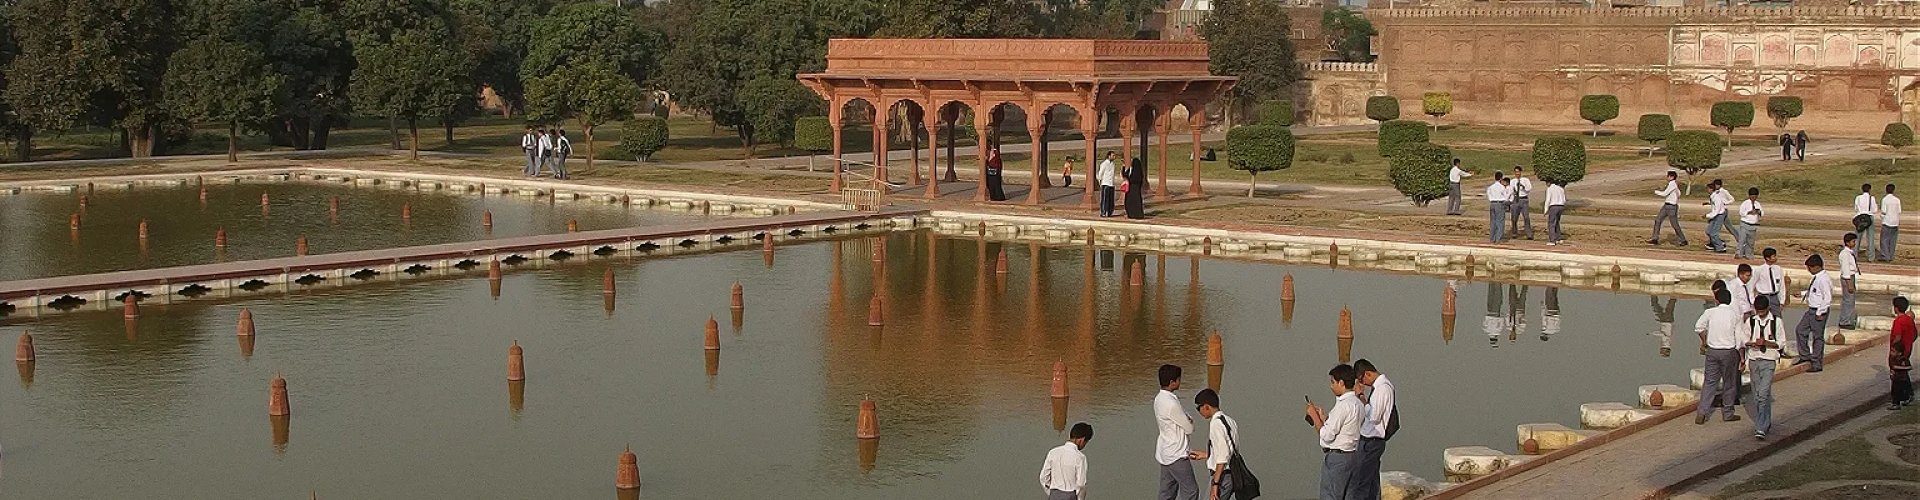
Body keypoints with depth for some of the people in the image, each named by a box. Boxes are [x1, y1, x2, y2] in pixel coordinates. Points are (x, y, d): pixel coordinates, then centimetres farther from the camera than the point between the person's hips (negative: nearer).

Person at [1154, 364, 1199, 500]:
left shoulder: (1159, 398, 6)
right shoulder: (1171, 404, -25)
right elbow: (1189, 428, -16)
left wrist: (1187, 419, -8)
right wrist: (1190, 421, 4)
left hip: (1165, 453, 10)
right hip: (1176, 456, -10)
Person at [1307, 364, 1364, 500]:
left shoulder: (1344, 405, -18)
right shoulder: (1357, 403, 11)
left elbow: (1327, 435, -17)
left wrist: (1314, 416, -6)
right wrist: (1323, 416, 12)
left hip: (1336, 458, -9)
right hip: (1353, 457, 9)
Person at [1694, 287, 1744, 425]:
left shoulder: (1710, 312, -4)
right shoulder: (1735, 314, -5)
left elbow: (1698, 327, -4)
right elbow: (1739, 337, -5)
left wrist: (1704, 340, 14)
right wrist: (1741, 356, 2)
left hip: (1712, 351, 1)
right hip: (1729, 351, -1)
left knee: (1709, 382, 8)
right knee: (1729, 383, 12)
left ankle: (1701, 412, -2)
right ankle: (1727, 413, 21)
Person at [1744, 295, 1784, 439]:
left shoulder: (1776, 321, -2)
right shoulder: (1750, 321, 5)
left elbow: (1780, 343, 0)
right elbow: (1744, 341, 9)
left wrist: (1766, 342, -17)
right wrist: (1753, 343, -12)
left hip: (1769, 362, -4)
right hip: (1753, 361, 4)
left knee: (1763, 394, -14)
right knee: (1756, 395, 8)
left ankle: (1761, 428, -15)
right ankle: (1766, 423, 23)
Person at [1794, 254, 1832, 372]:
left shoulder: (1824, 280, -22)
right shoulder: (1816, 278, 7)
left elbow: (1827, 298, -24)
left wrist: (1820, 313, -21)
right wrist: (1803, 294, 15)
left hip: (1819, 312, -10)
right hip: (1811, 310, 10)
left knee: (1818, 337, 1)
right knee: (1800, 330, 16)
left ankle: (1817, 364, 12)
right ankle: (1805, 355, 31)